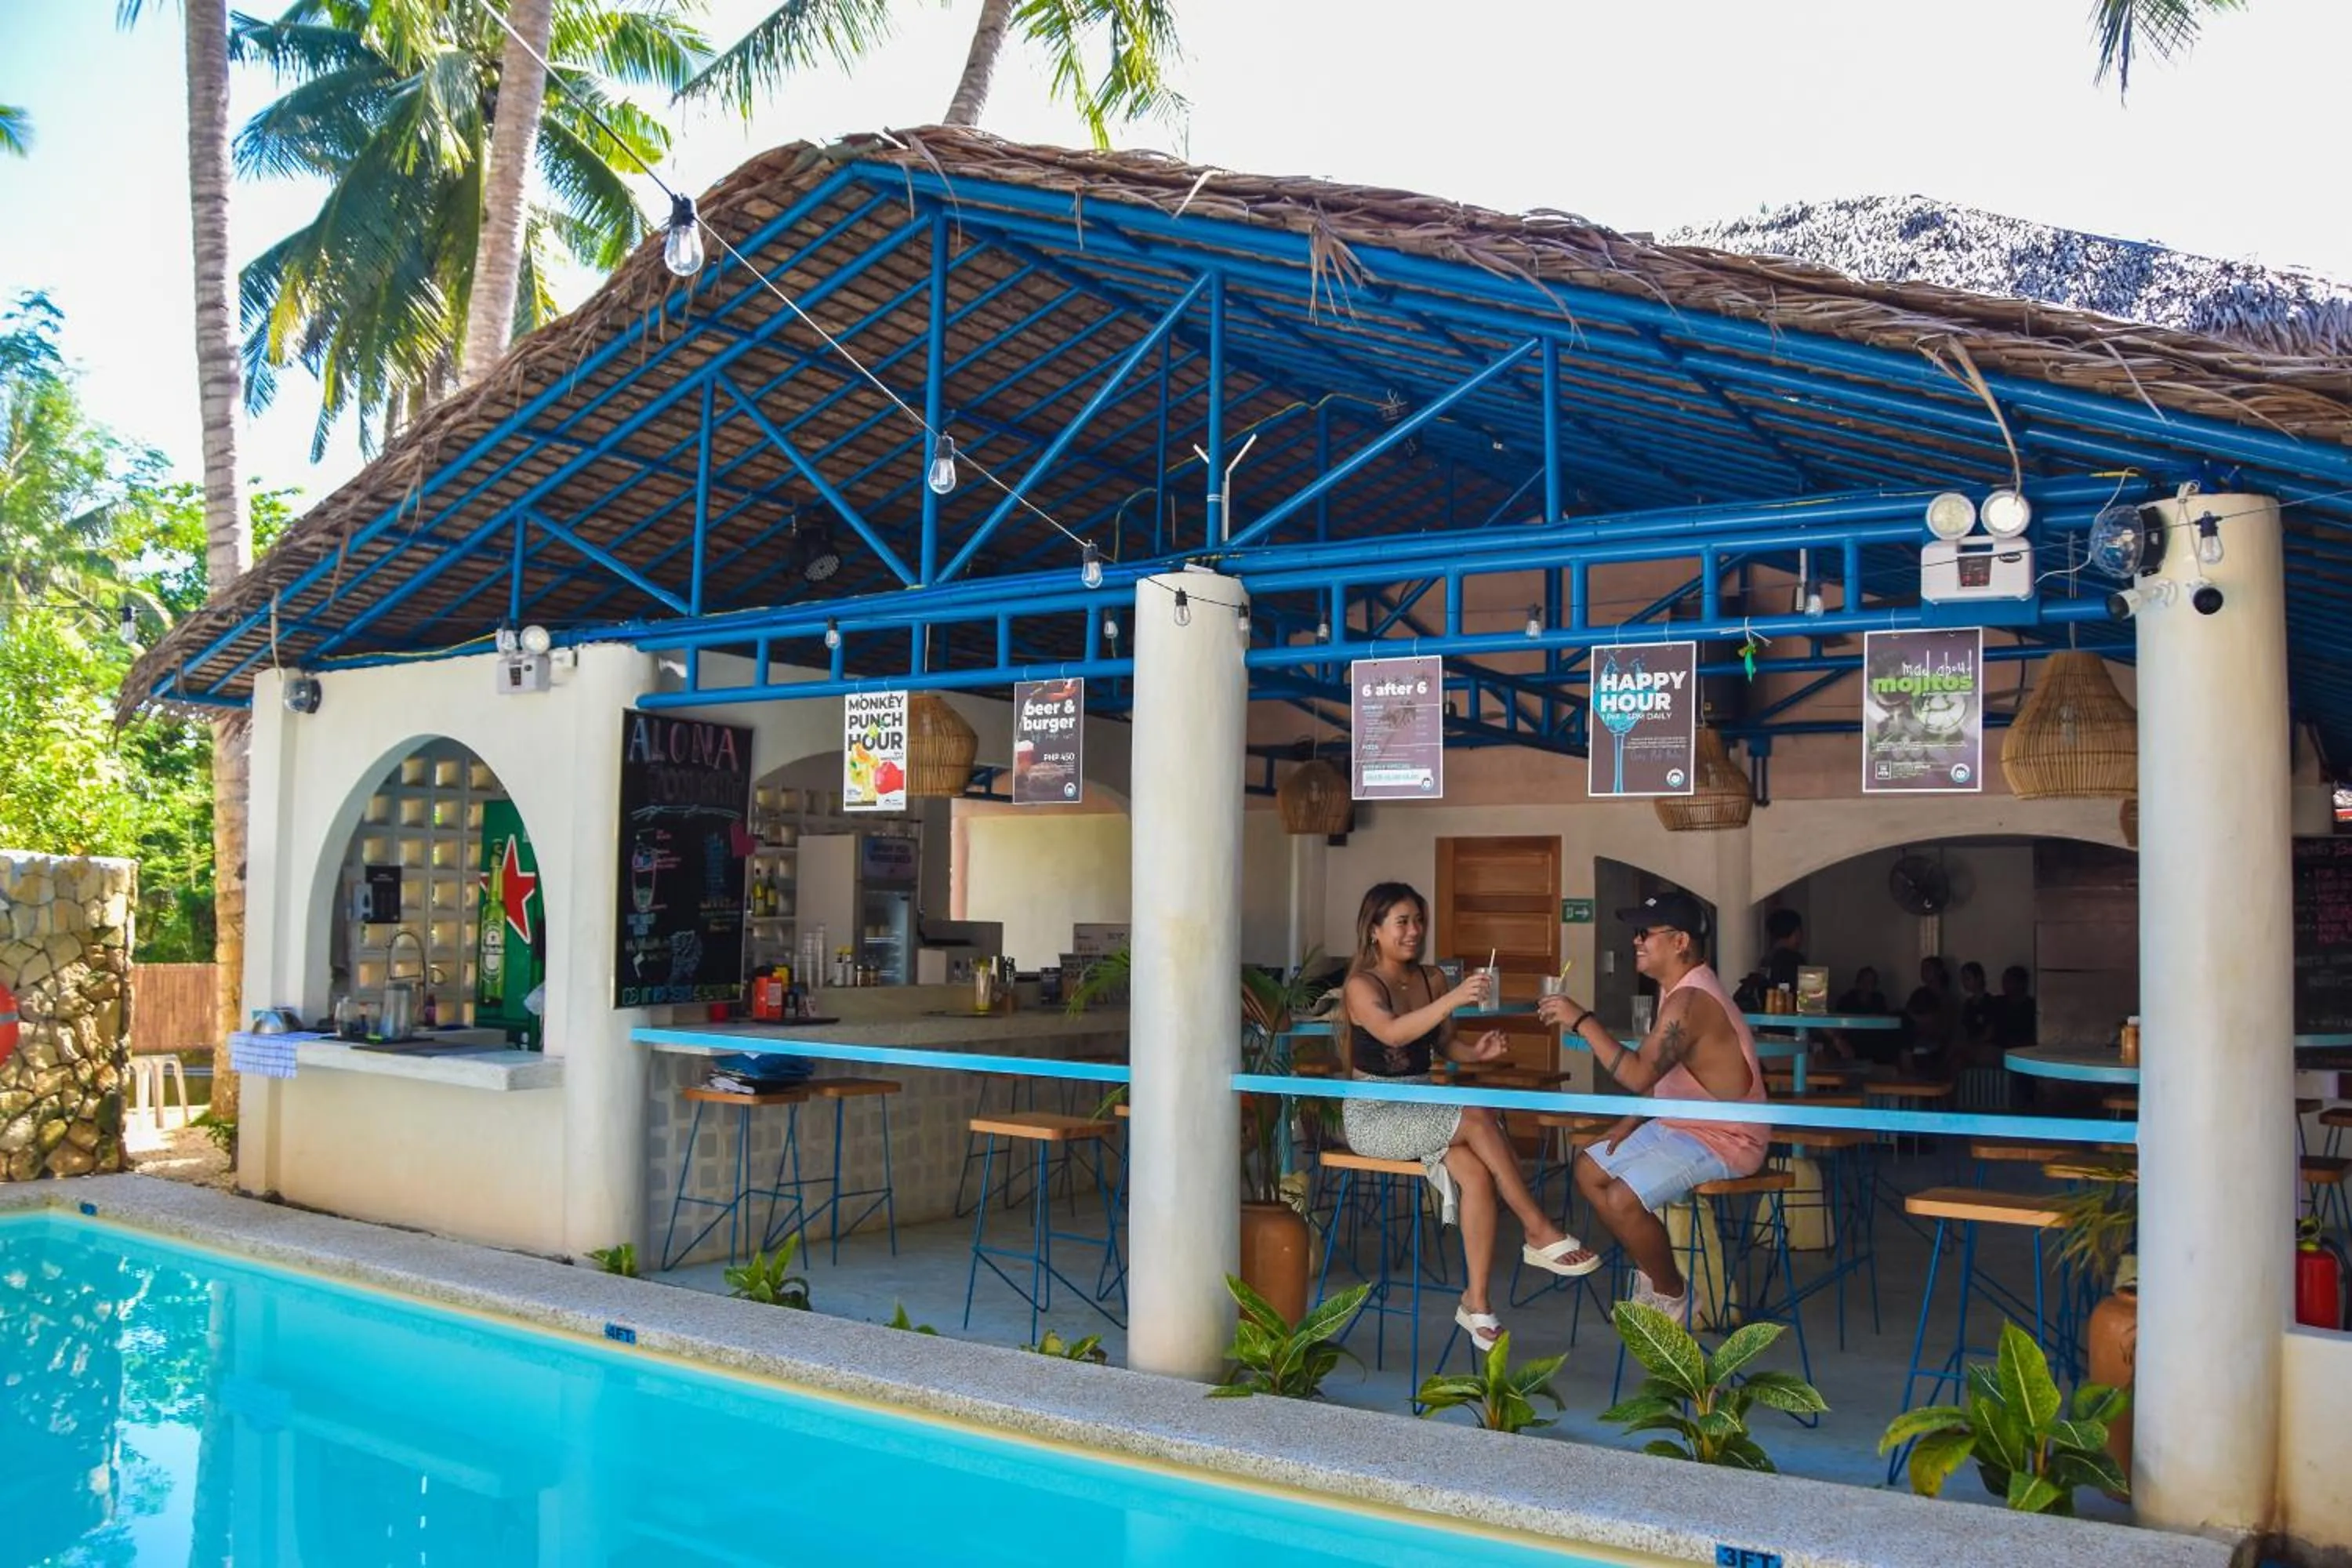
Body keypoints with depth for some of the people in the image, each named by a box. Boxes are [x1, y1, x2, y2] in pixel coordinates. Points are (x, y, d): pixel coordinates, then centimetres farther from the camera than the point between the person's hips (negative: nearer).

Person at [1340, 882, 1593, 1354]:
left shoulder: (1431, 978, 9)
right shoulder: (1362, 985, -10)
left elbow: (1444, 1045, 16)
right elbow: (1392, 1033, -30)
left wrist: (1477, 1052, -7)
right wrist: (1454, 999, -42)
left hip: (1422, 1108, 6)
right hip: (1373, 1115, -6)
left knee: (1477, 1174, -24)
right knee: (1476, 1118, -28)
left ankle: (1476, 1301, -20)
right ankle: (1539, 1232, -17)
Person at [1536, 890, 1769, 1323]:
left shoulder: (1689, 1000, -25)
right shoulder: (1679, 990, 10)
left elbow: (1638, 1075, -33)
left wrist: (1582, 1021, -27)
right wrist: (1635, 1120, 6)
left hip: (1724, 1140, -11)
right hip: (1681, 1125, 11)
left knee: (1622, 1199, -24)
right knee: (1589, 1170, 10)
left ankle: (1671, 1295, 0)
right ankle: (1653, 1272, 20)